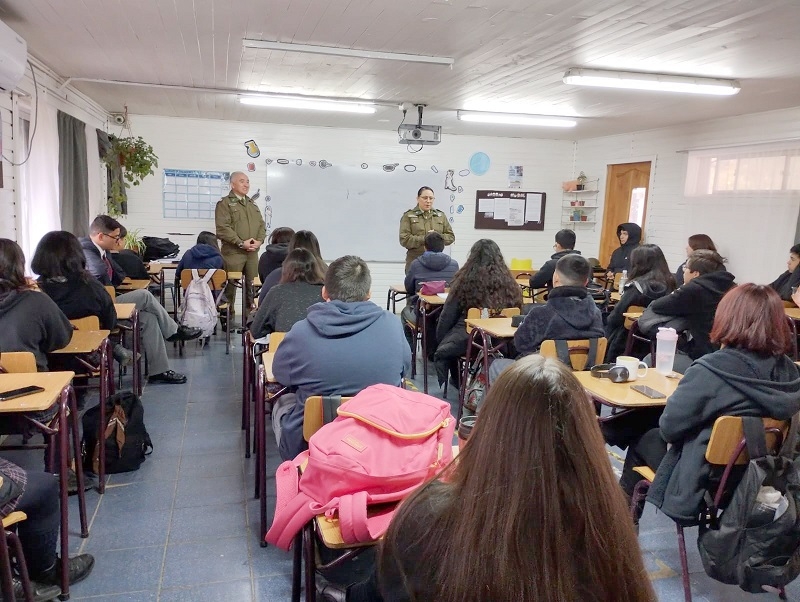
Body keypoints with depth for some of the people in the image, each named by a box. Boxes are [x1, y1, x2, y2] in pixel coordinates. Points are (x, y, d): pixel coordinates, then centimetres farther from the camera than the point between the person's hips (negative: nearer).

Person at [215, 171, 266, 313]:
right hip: (233, 252, -6)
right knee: (230, 285, -3)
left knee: (252, 285, 6)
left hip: (252, 252, 6)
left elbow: (262, 224, 17)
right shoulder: (224, 203, -2)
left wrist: (259, 240, -2)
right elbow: (223, 228, -13)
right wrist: (241, 243, -16)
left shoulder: (252, 204, 20)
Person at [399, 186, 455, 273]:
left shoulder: (441, 215, 16)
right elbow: (404, 239, -5)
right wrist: (425, 239, -14)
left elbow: (451, 237, 12)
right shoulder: (408, 216, 6)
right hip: (415, 260, -2)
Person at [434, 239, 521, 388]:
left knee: (441, 353, 25)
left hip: (468, 340, -4)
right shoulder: (509, 282, -1)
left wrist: (440, 338, 16)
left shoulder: (465, 281, -7)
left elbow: (448, 316, 1)